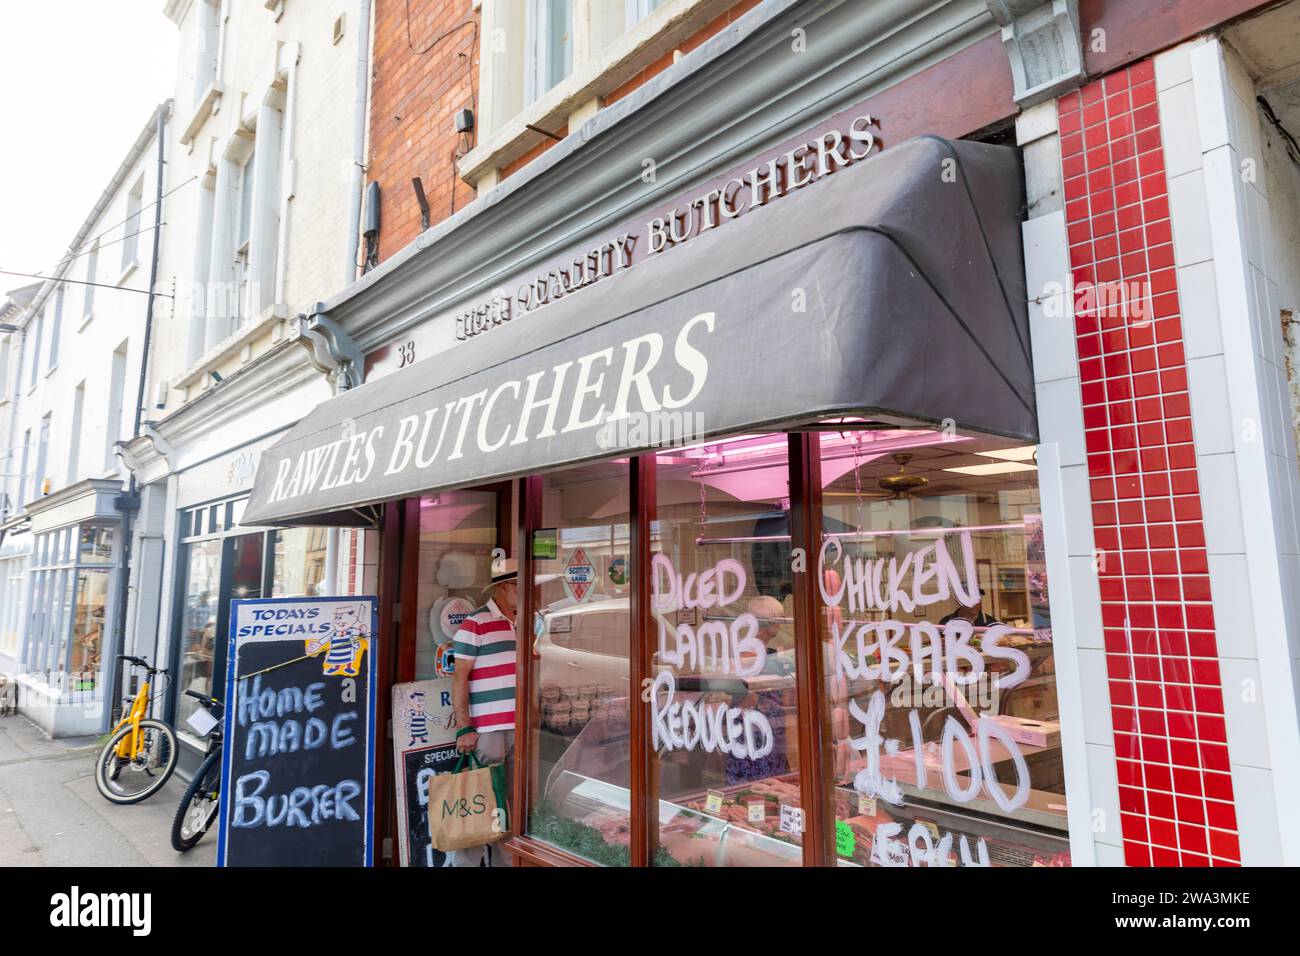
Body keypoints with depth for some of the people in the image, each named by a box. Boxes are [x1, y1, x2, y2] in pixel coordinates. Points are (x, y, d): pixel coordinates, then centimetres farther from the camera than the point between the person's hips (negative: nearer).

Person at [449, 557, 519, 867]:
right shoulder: (475, 624, -7)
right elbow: (459, 677, -9)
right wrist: (464, 728, -13)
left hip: (522, 728, 7)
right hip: (488, 730, -6)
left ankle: (505, 861, 24)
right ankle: (466, 861, 12)